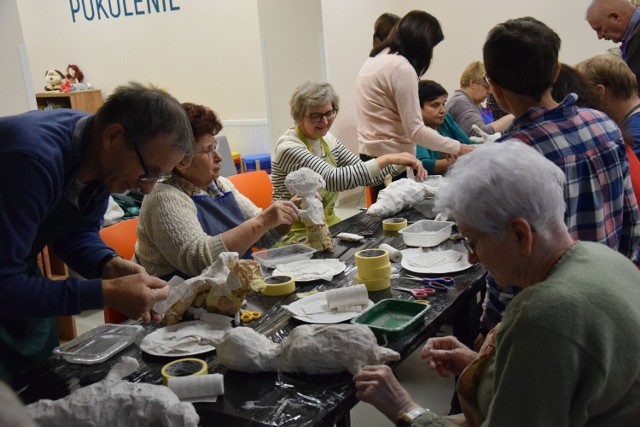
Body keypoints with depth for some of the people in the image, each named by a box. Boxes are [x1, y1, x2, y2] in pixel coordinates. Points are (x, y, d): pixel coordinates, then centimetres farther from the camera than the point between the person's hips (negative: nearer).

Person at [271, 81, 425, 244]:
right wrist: (386, 159, -31)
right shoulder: (289, 147, -17)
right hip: (297, 234, -8)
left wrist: (401, 164, -10)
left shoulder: (327, 139, 6)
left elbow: (365, 174, 7)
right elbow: (333, 179, -31)